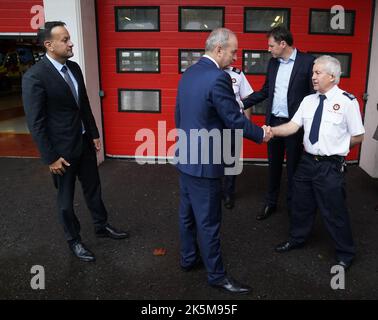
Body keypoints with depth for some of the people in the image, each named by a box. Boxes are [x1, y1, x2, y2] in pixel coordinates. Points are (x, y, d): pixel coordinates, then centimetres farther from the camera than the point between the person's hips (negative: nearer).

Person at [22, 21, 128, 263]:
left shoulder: (74, 68, 3)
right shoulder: (35, 76, -18)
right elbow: (36, 122, -17)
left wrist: (94, 134, 12)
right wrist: (51, 157, -16)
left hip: (85, 142, 6)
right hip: (62, 148, -6)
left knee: (93, 188, 19)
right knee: (66, 197, 12)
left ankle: (102, 226, 39)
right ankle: (74, 240, 31)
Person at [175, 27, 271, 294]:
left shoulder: (188, 73, 7)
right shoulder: (219, 78, -21)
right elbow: (235, 120, -18)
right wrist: (261, 134, -1)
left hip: (185, 157, 9)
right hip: (204, 162, -9)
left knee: (187, 213, 20)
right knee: (209, 221, 4)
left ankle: (189, 258, 37)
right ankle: (216, 275, 19)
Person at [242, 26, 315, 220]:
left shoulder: (307, 62, -10)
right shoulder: (273, 62, 7)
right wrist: (242, 104, 8)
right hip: (274, 121, 5)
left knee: (293, 167, 9)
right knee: (274, 165, 16)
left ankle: (293, 206, 27)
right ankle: (271, 203, 31)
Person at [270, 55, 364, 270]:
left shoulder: (347, 101, -10)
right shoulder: (308, 101, 5)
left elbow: (358, 137, -5)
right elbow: (292, 126, -3)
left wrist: (336, 146, -1)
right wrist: (271, 131, -17)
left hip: (331, 166, -5)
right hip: (307, 162, 5)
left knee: (334, 211, 6)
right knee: (301, 204, 20)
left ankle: (345, 254, 29)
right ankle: (297, 239, 44)